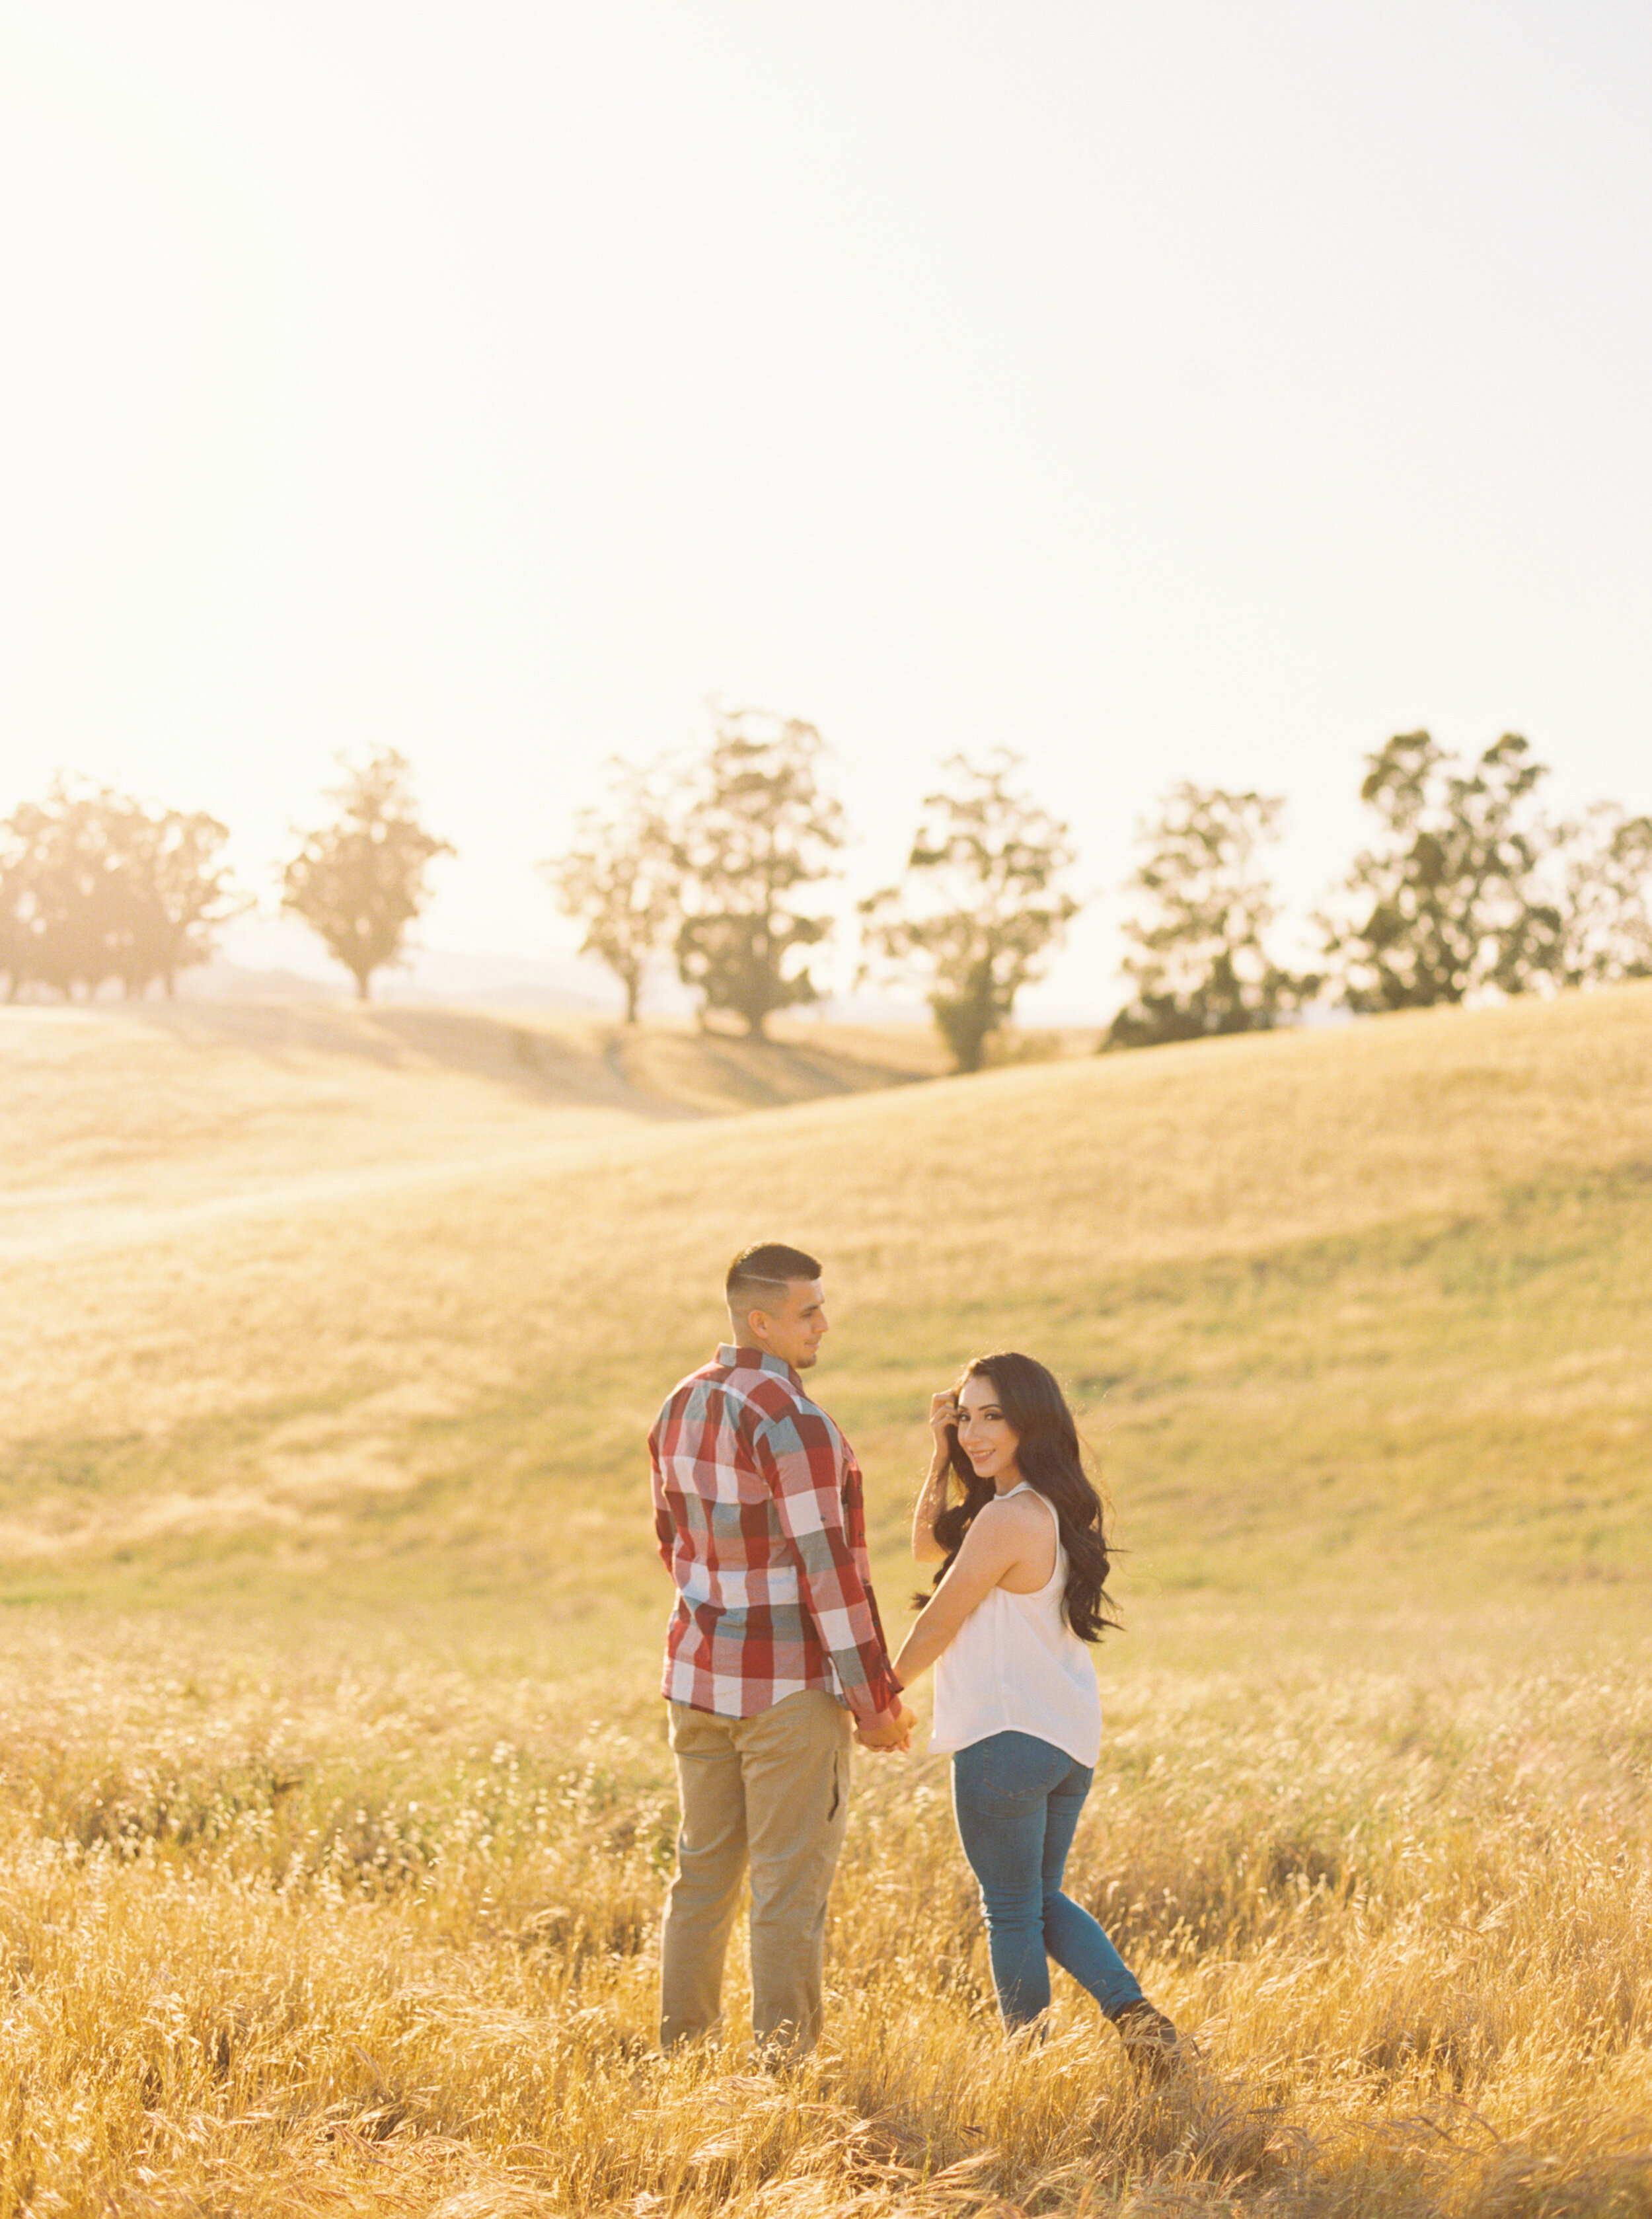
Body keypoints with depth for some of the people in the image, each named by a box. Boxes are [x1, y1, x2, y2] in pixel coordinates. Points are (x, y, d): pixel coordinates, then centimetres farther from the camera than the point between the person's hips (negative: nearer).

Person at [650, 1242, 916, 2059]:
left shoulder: (680, 1409, 7)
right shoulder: (792, 1423, -19)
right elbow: (827, 1569, -19)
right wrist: (875, 1698, -12)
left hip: (700, 1675, 8)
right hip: (788, 1686, -8)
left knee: (704, 1870, 15)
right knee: (789, 1885, -1)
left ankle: (682, 2046, 21)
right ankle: (782, 2059, 2)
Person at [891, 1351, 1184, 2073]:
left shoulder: (1008, 1520, -21)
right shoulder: (1053, 1508, 8)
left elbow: (939, 1623, -11)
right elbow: (930, 1546, 18)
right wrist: (943, 1452, 6)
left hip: (1008, 1740, -9)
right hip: (1071, 1741, 9)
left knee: (1012, 1912, 6)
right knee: (1041, 1899, 21)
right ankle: (1135, 2013, 7)